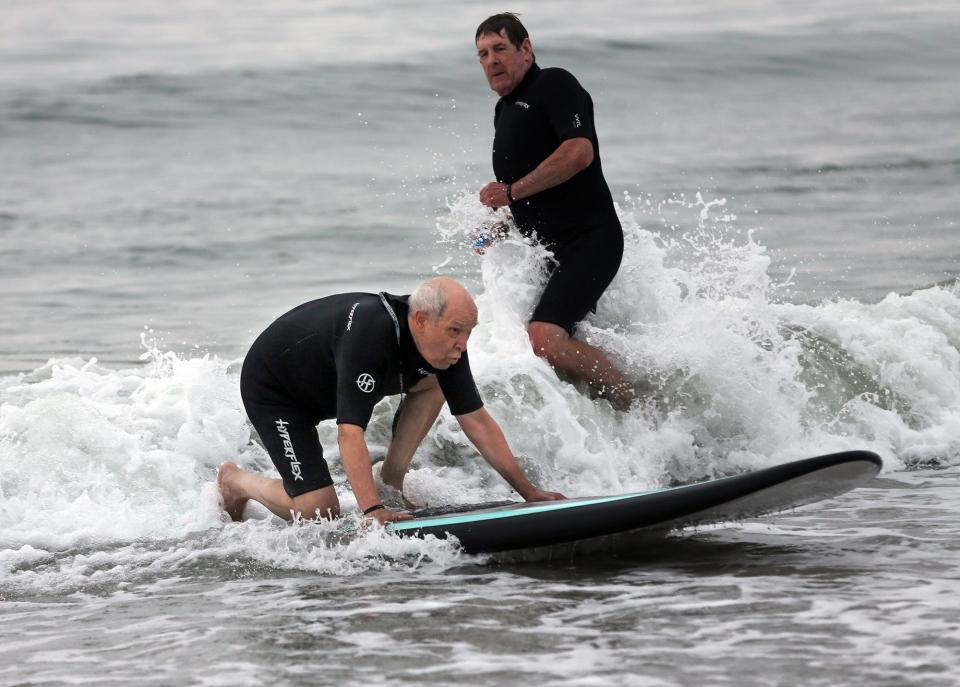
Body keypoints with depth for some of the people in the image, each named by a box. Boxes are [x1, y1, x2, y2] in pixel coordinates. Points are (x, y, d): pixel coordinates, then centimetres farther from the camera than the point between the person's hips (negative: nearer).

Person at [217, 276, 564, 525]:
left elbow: (477, 420, -9)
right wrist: (372, 511, -52)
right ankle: (235, 480, 12)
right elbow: (350, 432, -45)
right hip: (272, 390, -8)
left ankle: (391, 481, 4)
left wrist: (528, 490, -12)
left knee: (432, 385, -6)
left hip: (325, 379, 8)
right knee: (318, 512, -14)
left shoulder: (444, 342, -17)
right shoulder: (370, 334, -41)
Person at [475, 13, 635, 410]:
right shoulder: (505, 110, 22)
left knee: (545, 340, -25)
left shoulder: (554, 85, -6)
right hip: (549, 250, 10)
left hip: (588, 240, -10)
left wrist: (512, 191, -15)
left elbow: (580, 152, -22)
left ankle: (636, 408, -13)